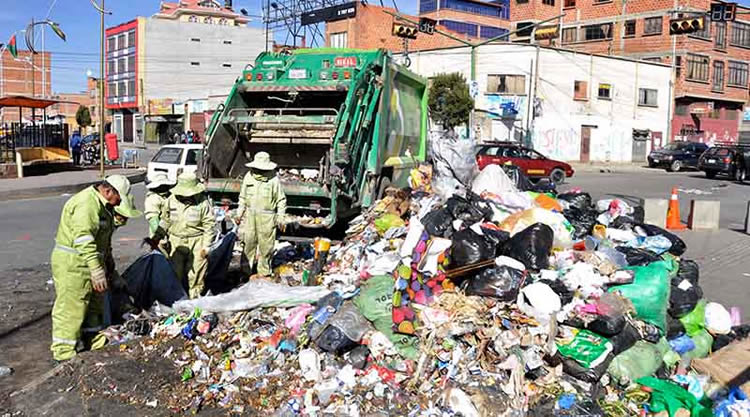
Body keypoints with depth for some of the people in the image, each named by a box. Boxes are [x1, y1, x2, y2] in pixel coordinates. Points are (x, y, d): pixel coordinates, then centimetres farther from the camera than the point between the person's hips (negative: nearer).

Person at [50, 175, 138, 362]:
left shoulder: (103, 205, 12)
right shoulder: (86, 204, -22)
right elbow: (84, 240, -31)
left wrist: (108, 261, 26)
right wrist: (97, 271, -33)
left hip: (90, 261, 11)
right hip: (73, 264, -10)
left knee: (94, 304, 18)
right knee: (70, 308, -4)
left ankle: (94, 342, 31)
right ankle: (65, 353, 4)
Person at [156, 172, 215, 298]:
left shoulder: (203, 202, -11)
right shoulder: (171, 200, 1)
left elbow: (209, 225, -7)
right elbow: (165, 220, 14)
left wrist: (206, 245, -10)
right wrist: (157, 237, 11)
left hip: (196, 242, -3)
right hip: (176, 242, 4)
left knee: (196, 273, 0)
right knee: (175, 272, 8)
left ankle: (195, 296, 14)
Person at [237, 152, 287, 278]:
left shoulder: (274, 179, -7)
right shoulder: (249, 176, 5)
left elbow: (281, 200, -1)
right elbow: (243, 197, 15)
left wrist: (280, 217, -3)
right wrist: (240, 213, 13)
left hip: (267, 217, -3)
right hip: (250, 215, 3)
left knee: (265, 244, 5)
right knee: (248, 242, 7)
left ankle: (264, 271, 20)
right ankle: (246, 270, 20)